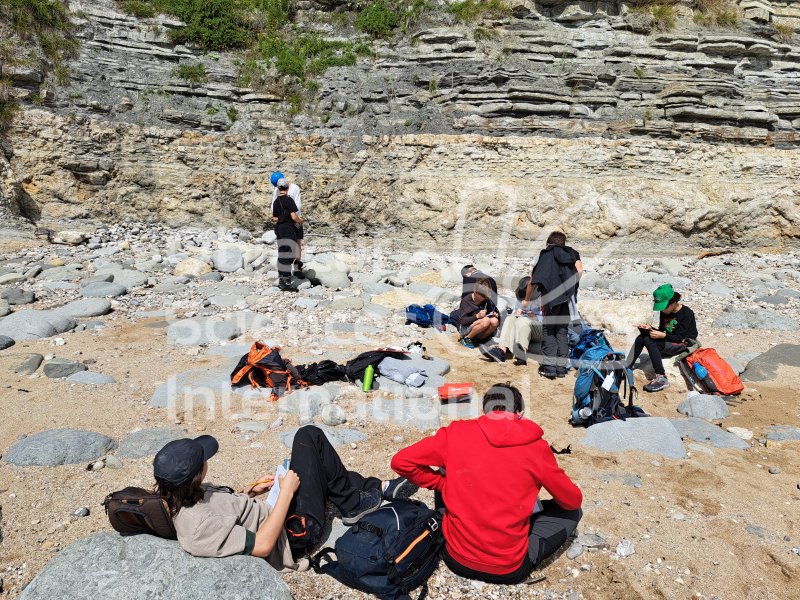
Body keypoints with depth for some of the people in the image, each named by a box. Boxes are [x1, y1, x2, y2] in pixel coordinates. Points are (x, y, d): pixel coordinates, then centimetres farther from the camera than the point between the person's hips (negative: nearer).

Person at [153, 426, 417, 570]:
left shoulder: (183, 494, -5)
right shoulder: (197, 526, -32)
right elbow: (263, 545, -29)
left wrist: (249, 492, 1)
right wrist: (286, 492, -23)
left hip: (273, 509, 9)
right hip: (296, 532, -9)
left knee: (308, 435, 3)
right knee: (307, 440, -10)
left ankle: (373, 489, 13)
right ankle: (355, 504, 10)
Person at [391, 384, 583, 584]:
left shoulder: (457, 432, -9)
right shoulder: (536, 447, -9)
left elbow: (401, 462, -5)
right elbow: (573, 501, 5)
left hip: (456, 559, 2)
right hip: (510, 570, -1)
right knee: (572, 512, 18)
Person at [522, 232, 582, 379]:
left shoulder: (544, 254, 20)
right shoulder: (572, 252, 24)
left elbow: (532, 281, 20)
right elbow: (580, 271, 4)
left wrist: (526, 300, 31)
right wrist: (572, 287, 17)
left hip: (551, 294, -2)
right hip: (569, 296, 2)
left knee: (548, 329, 3)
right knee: (563, 330, 9)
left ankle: (549, 366, -7)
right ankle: (561, 366, 4)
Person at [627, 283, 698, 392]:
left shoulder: (686, 313, -15)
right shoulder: (664, 312, 5)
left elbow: (679, 338, -18)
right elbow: (662, 331, 10)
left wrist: (662, 335, -30)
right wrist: (650, 328, -8)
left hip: (684, 344, -8)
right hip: (668, 342, 8)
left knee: (650, 341, -28)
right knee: (642, 337, -10)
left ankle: (662, 378, -31)